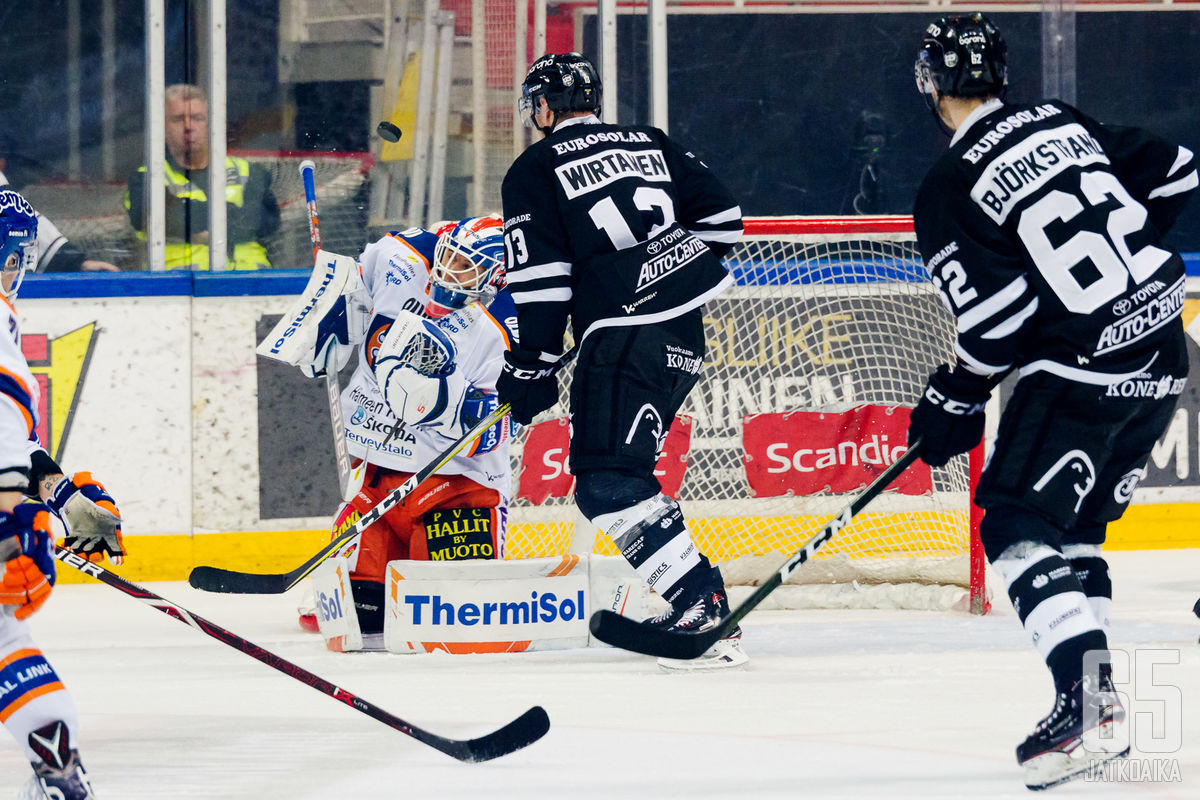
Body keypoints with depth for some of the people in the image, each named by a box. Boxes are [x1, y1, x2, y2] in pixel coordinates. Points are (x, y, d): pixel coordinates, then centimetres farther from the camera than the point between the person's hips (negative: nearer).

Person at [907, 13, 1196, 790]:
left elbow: (999, 315, -13)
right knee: (1076, 528, 19)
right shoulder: (1062, 122, 9)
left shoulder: (952, 187, -10)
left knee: (1021, 529, -5)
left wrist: (953, 404, 0)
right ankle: (1096, 705, 16)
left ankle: (1085, 701, -21)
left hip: (1081, 369, -8)